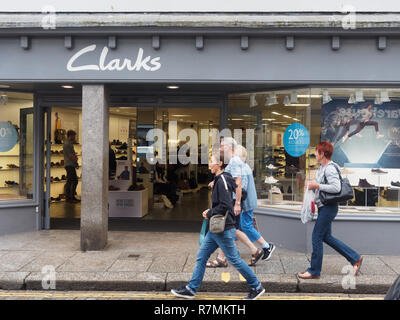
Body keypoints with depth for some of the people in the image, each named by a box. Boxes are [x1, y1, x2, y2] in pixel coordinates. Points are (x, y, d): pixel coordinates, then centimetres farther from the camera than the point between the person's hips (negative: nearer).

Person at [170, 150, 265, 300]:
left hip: (224, 230, -10)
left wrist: (209, 213, -12)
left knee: (234, 259, 1)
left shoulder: (223, 181, -18)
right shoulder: (219, 180, 12)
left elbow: (225, 206, -25)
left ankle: (256, 287, 16)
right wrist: (210, 211, 12)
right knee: (201, 256, 10)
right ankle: (191, 289, 18)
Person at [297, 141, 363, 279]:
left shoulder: (330, 168, -19)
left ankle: (314, 271, 10)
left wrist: (317, 186, -24)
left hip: (328, 208, -10)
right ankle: (355, 258, 26)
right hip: (323, 207, 10)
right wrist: (312, 183, 7)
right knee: (326, 237, 17)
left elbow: (336, 188, -29)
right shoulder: (322, 167, 11)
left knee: (317, 237, -2)